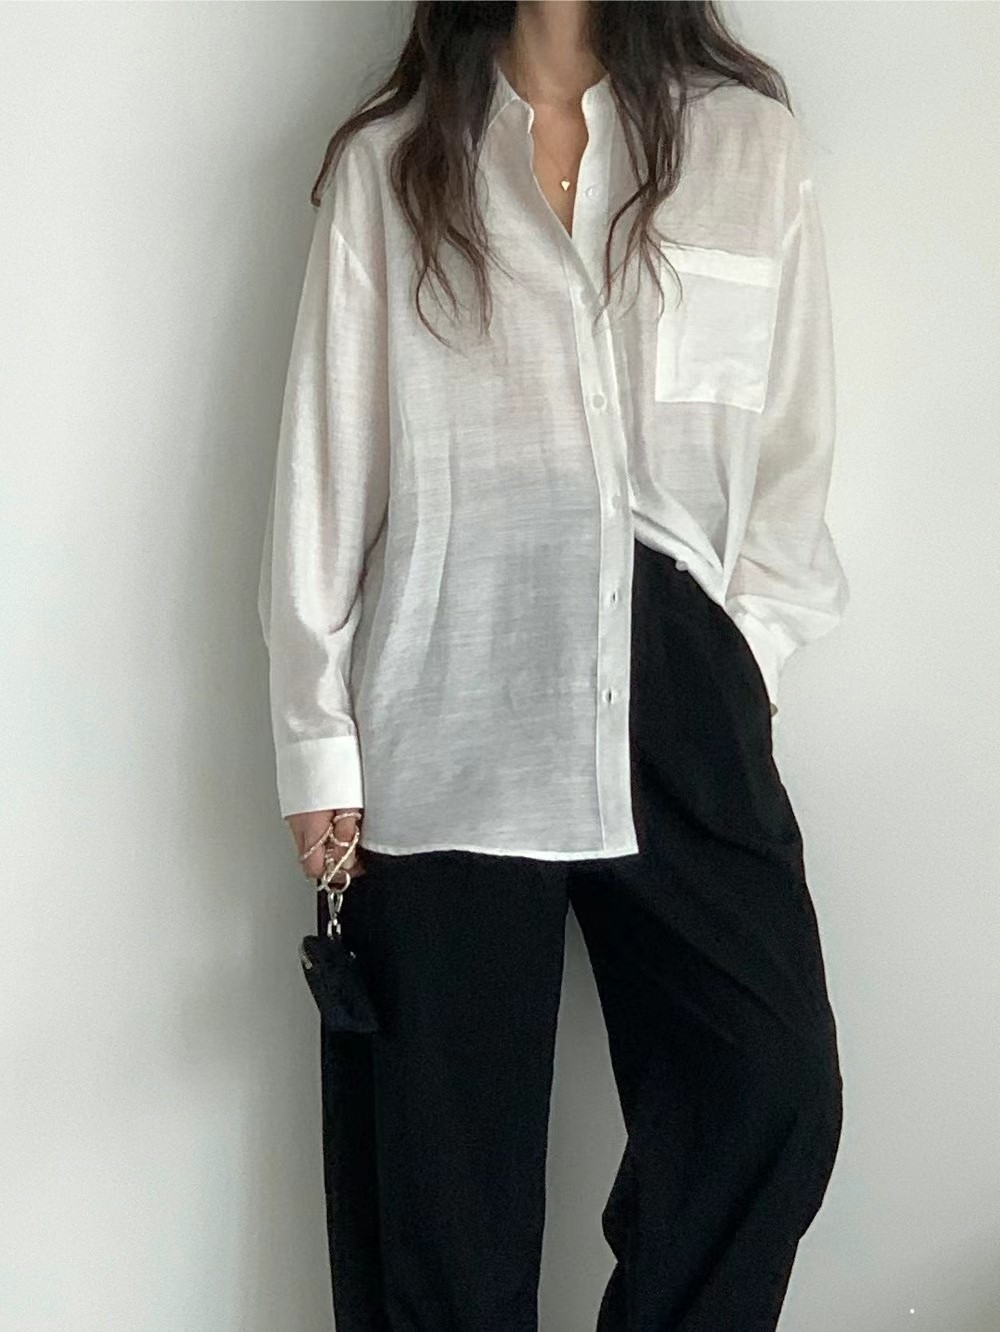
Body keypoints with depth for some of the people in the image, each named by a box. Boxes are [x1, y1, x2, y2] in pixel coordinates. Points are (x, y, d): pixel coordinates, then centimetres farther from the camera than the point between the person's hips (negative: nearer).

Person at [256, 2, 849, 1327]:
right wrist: (316, 739, 2)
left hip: (679, 696, 1)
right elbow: (326, 469, 5)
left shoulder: (751, 143, 8)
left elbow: (795, 448, 9)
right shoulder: (387, 161, 7)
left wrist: (738, 660, -2)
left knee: (776, 1089, -3)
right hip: (449, 714, -1)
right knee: (445, 1133, 5)